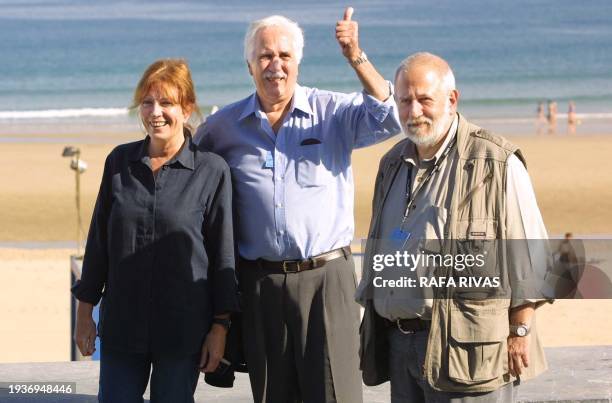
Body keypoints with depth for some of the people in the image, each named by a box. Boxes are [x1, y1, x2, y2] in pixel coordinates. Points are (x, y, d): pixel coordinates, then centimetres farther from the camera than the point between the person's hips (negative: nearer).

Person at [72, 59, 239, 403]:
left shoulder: (212, 171, -4)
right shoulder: (119, 162, 5)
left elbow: (223, 253, -2)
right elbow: (98, 240, 11)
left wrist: (220, 326, -4)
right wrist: (85, 310, 10)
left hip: (183, 329, -3)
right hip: (122, 322, 3)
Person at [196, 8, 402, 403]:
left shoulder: (333, 111, 0)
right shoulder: (224, 125, 7)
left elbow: (389, 119, -16)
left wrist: (357, 58, -26)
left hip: (326, 277, -3)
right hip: (260, 280, 3)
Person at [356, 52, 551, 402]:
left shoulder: (497, 165, -7)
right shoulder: (394, 164, 16)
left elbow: (528, 259, -8)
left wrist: (520, 332, -11)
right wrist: (371, 327, 22)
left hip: (465, 344, -7)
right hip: (399, 343, 7)